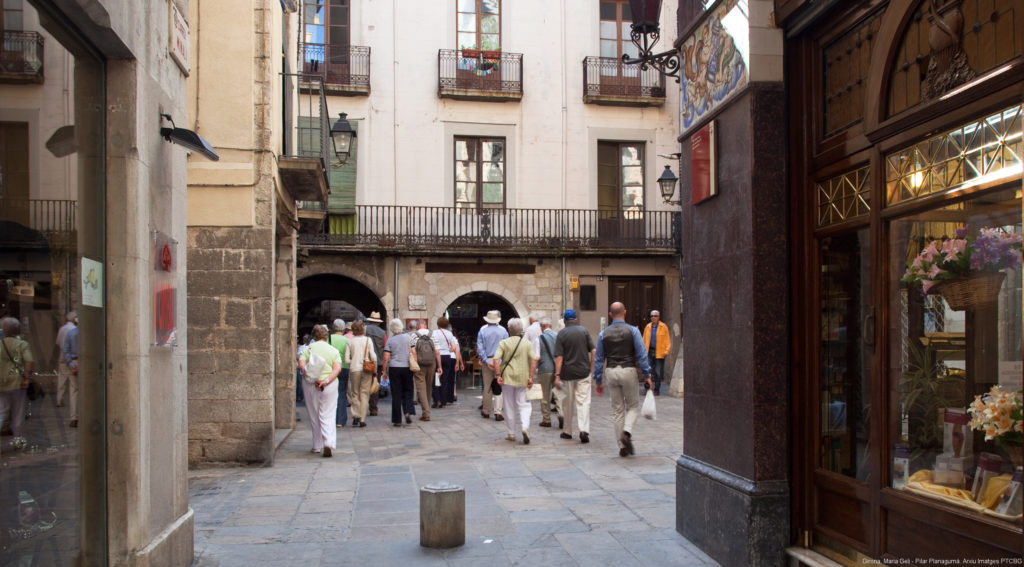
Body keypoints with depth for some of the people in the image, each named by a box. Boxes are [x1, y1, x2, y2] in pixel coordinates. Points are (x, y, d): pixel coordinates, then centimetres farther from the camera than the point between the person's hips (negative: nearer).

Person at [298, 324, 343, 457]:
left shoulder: (307, 349, 5)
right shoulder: (333, 350, 5)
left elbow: (301, 364, -10)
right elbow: (337, 368, -8)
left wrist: (312, 378, -15)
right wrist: (327, 380, -16)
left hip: (310, 385, 1)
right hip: (329, 386, 0)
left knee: (313, 416, 12)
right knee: (328, 416, 0)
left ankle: (317, 446, 19)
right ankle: (329, 443, -19)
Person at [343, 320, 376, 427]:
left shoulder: (350, 341, 1)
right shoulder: (368, 340, -3)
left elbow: (346, 360, -3)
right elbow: (373, 357, -8)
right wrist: (374, 370, 3)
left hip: (354, 370, 1)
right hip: (366, 370, -1)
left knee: (355, 394, 13)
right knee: (364, 394, 5)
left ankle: (355, 417, 6)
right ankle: (362, 419, 3)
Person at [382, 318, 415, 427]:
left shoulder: (390, 340, -1)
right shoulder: (408, 337, 2)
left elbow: (386, 358, -4)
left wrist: (384, 371, 5)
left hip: (394, 368, -1)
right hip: (407, 367, 1)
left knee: (396, 394, 2)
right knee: (407, 391, 14)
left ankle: (397, 420, 3)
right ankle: (408, 411, -8)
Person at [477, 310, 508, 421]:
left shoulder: (482, 331, 0)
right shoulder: (503, 331, 0)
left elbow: (480, 348, -5)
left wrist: (486, 361, -7)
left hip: (487, 361, 1)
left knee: (487, 387, 11)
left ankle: (486, 411, 20)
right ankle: (497, 412, -8)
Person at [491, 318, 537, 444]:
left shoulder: (503, 343, -1)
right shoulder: (527, 343, 4)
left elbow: (496, 359, -12)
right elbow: (534, 360, -4)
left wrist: (498, 375, -11)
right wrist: (531, 377, -3)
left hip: (507, 378, -1)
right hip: (523, 378, 1)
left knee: (509, 407, 9)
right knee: (523, 405, 7)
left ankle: (511, 434, 15)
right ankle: (525, 427, -18)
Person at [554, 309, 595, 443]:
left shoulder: (561, 334, -5)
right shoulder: (584, 330, 2)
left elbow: (559, 357, -10)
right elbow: (593, 351, 1)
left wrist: (557, 375, -10)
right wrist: (592, 367, 12)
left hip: (567, 373, -1)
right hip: (584, 372, 1)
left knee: (568, 403, 11)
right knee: (584, 402, -2)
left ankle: (567, 432, 22)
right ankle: (584, 430, -17)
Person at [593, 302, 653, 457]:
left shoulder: (603, 334, 5)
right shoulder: (632, 330, -3)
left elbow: (599, 359, 8)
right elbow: (641, 354, -8)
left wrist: (598, 381, 14)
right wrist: (647, 375, -3)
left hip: (611, 372, 3)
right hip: (628, 370, -3)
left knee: (617, 410, 9)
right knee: (633, 406, 11)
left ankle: (623, 447, 9)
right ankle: (627, 431, -15)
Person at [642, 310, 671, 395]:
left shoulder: (663, 327, 1)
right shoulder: (648, 327, 10)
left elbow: (667, 340, 1)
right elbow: (644, 340, 13)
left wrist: (666, 351, -9)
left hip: (659, 353, -2)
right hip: (649, 352, 2)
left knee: (658, 372, 3)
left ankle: (657, 390, 12)